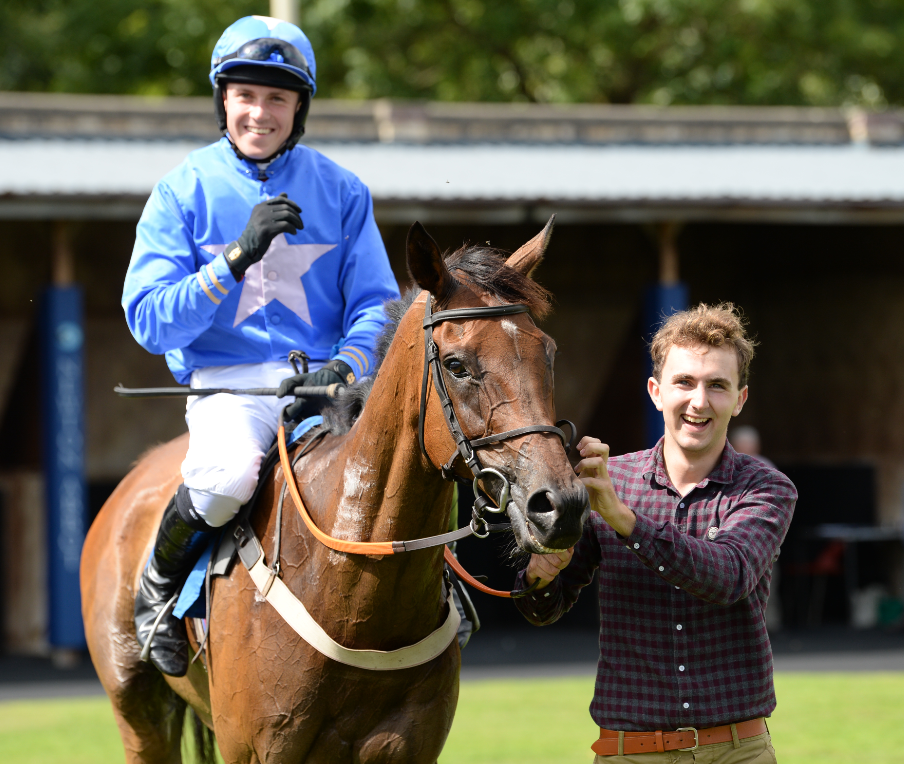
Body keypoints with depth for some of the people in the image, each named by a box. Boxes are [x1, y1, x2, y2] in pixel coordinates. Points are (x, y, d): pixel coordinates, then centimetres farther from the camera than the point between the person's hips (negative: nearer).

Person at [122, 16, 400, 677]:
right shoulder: (185, 192, 3)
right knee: (229, 474, -35)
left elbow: (377, 308, 6)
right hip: (226, 385, -2)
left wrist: (345, 364, -16)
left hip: (325, 385, 2)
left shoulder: (340, 192, 9)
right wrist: (237, 257, -17)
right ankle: (159, 585, -3)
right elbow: (149, 322, -5)